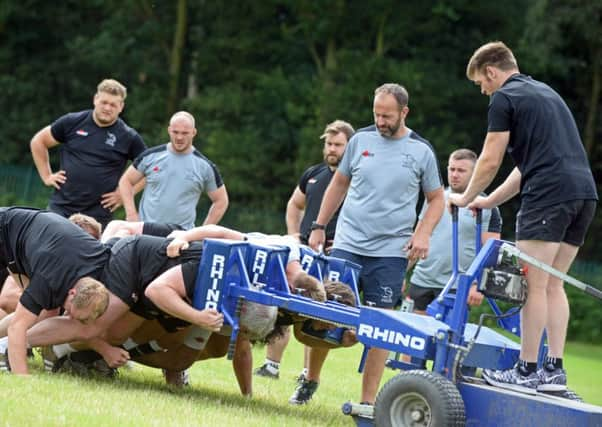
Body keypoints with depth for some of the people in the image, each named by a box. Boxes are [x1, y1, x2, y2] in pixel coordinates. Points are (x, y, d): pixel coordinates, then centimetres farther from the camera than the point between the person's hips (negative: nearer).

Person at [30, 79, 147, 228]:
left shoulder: (128, 137, 1)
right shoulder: (73, 122, 4)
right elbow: (38, 142, 15)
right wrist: (46, 176, 8)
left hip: (98, 216, -1)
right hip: (60, 208, 1)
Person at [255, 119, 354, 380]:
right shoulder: (313, 174, 14)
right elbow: (294, 205, 29)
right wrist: (293, 234, 14)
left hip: (333, 256, -6)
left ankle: (309, 373, 4)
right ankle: (271, 365, 13)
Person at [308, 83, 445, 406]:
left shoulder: (421, 152, 3)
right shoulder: (360, 141, 7)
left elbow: (436, 199, 10)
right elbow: (339, 184, 17)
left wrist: (423, 233, -6)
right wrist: (319, 226, 14)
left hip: (390, 252, -2)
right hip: (347, 245, 2)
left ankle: (368, 400, 3)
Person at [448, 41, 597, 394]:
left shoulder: (505, 98, 1)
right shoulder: (545, 92, 27)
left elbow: (490, 161, 1)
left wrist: (467, 198, 18)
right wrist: (489, 202, 31)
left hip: (549, 193, -8)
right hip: (584, 191, 8)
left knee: (534, 285, -4)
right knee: (553, 285, 12)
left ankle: (527, 371, -3)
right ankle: (554, 370, 8)